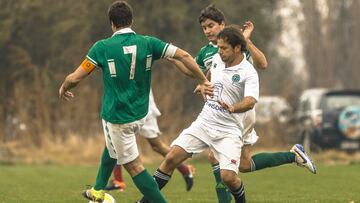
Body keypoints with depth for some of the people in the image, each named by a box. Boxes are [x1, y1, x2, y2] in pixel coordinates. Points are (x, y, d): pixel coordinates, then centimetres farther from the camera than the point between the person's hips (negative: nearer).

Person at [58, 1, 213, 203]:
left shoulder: (102, 47, -14)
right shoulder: (147, 43, -6)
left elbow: (75, 78, -11)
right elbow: (183, 55, -10)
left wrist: (64, 88, 12)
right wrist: (203, 81, 1)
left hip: (117, 117, -6)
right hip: (140, 114, 6)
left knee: (134, 165, 2)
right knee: (111, 146, 32)